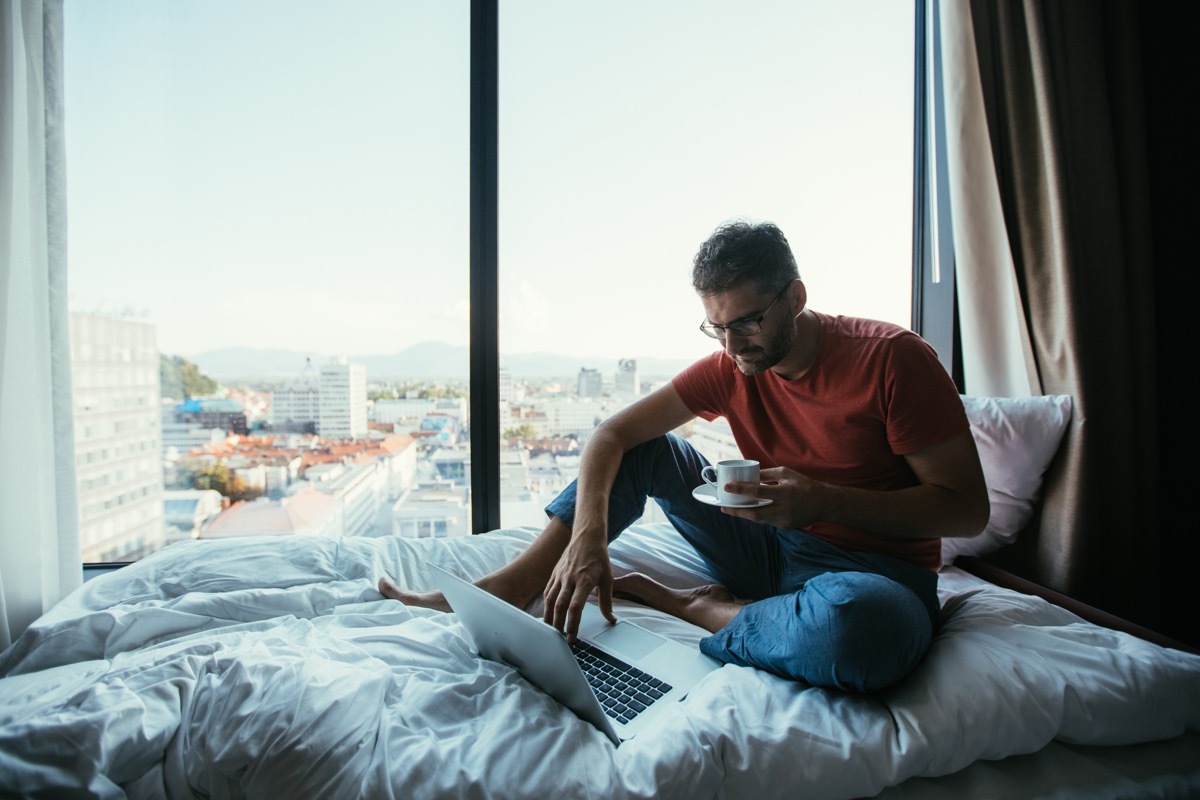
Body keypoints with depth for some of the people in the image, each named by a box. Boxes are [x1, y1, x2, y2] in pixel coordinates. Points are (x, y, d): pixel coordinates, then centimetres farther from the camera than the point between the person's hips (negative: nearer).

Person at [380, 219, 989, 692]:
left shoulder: (893, 357, -15)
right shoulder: (730, 368, -4)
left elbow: (968, 509, -13)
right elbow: (611, 434, -10)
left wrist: (825, 500, -28)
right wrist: (586, 538, -27)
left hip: (877, 568, -3)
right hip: (771, 549, 4)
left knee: (859, 630, -42)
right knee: (642, 450, -8)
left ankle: (697, 607, -12)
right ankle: (503, 592, -10)